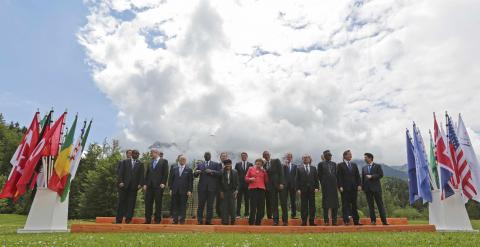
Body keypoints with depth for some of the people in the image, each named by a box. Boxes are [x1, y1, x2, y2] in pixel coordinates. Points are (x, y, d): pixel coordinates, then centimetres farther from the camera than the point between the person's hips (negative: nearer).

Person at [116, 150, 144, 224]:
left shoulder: (140, 164, 10)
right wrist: (120, 181, -8)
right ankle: (119, 219, 12)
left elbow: (141, 175, 6)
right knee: (122, 202, 4)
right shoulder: (124, 162, 9)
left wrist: (140, 184, -6)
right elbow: (120, 172, 3)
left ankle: (128, 219, 8)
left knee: (131, 203, 0)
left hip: (134, 186, 1)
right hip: (124, 185, -1)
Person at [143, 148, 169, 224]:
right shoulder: (150, 162, 16)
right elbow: (147, 173, 15)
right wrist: (145, 184, 7)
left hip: (158, 185, -5)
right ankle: (148, 220, 16)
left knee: (158, 203, 1)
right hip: (149, 186, 5)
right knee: (148, 203, 6)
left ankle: (157, 220, 10)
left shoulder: (164, 161, 0)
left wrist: (163, 183, -13)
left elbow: (166, 173, -6)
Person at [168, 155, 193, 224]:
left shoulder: (189, 170, 4)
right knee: (175, 205, 4)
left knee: (183, 206, 2)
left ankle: (182, 220, 11)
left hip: (184, 191, -2)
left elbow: (190, 181, 1)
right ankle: (175, 219, 12)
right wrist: (171, 189, 3)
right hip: (175, 191, 2)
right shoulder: (174, 169, 10)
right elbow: (170, 179, 9)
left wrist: (189, 190, -6)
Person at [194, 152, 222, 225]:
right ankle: (199, 220, 11)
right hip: (202, 187, 1)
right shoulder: (200, 165, 16)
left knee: (210, 204, 2)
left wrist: (212, 171, -16)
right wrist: (196, 172, -9)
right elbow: (195, 175, 13)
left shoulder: (216, 164, 9)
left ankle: (208, 220, 9)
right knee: (201, 204, 2)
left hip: (212, 187, -1)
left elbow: (220, 173, -3)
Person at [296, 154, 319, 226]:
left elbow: (316, 178, 9)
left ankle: (312, 221, 12)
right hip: (303, 189, -2)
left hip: (312, 189, 2)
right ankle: (304, 221, 7)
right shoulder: (299, 169, 6)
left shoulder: (313, 168, 12)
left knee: (312, 205, 4)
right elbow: (297, 179, 2)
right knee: (303, 206, 1)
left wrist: (316, 187, -1)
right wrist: (298, 189, -6)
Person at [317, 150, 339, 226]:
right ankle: (326, 221, 5)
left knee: (335, 203, 4)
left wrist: (336, 183, 7)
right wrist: (323, 183, 0)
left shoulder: (334, 164, 14)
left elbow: (336, 174, 15)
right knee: (326, 203, -1)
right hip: (325, 186, -4)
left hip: (333, 185, 4)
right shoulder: (321, 164, 2)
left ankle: (334, 221, 11)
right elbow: (319, 175, 2)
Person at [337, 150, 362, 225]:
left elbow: (358, 176, 12)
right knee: (345, 205, -3)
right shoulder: (340, 165, 1)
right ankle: (346, 220, 0)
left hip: (354, 188, 5)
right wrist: (340, 186, -13)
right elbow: (339, 177, -5)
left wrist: (359, 185, 0)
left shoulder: (354, 165, 16)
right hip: (345, 188, -5)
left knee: (354, 205, 9)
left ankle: (356, 221, 15)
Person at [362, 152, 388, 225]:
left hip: (376, 187, -3)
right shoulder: (364, 168, 14)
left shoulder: (377, 166, 4)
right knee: (370, 205, 4)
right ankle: (373, 220, 9)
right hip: (367, 189, 3)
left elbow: (381, 175, -7)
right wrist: (362, 187, 3)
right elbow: (363, 178, 12)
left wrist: (372, 176, -14)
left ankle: (384, 220, 5)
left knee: (380, 204, 0)